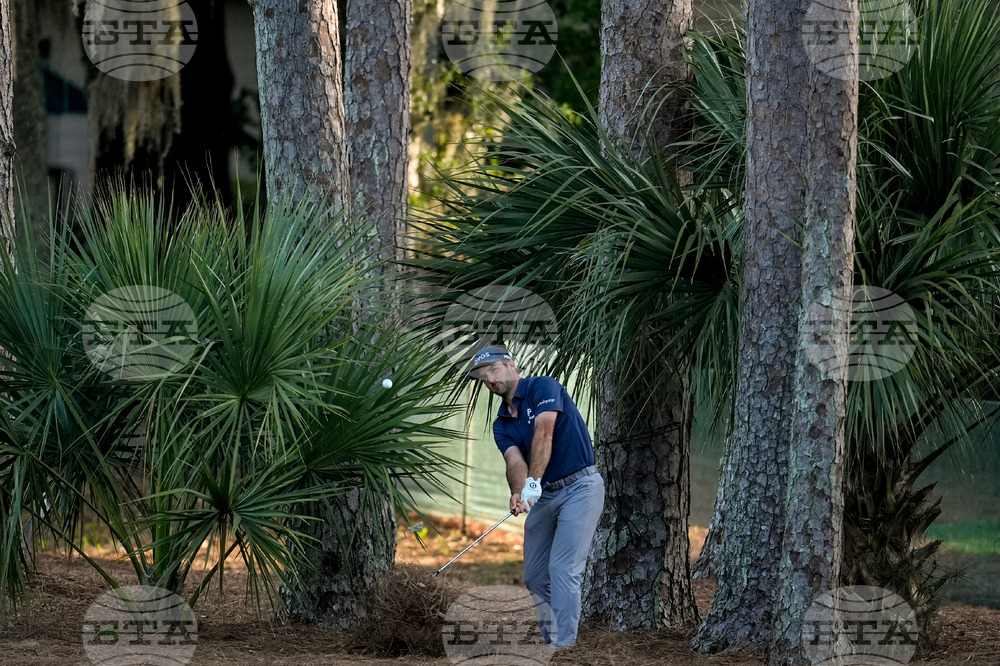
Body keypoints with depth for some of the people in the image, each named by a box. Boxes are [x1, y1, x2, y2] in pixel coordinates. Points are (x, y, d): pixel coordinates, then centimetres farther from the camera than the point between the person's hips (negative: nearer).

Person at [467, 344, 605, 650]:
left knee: (563, 568, -17)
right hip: (545, 495, 8)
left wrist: (533, 481, -36)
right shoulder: (501, 424, 9)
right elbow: (515, 461, -9)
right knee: (534, 576, 8)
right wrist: (518, 493, -32)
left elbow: (543, 433, -25)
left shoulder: (543, 387, -10)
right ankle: (550, 639, 19)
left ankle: (564, 647, -19)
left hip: (580, 486, -8)